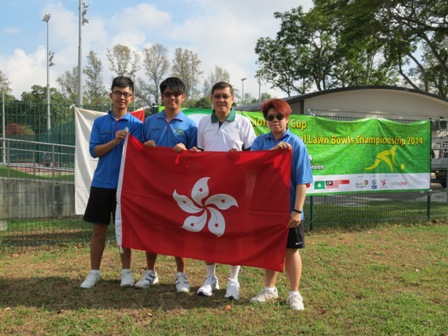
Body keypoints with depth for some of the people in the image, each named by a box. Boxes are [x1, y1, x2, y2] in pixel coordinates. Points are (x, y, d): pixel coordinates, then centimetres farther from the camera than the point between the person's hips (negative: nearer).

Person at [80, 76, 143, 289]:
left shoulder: (136, 124, 0)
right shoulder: (99, 122, 7)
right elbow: (94, 150, -2)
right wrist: (115, 141, -14)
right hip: (101, 183, 2)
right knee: (99, 229, 8)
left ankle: (126, 271, 18)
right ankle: (94, 272, 19)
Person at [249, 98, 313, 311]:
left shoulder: (296, 144, -6)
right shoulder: (260, 141, 4)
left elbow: (302, 181, -9)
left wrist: (297, 210, -14)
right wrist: (273, 150, -24)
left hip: (288, 208, -3)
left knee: (290, 250, 7)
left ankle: (294, 293, 21)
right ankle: (269, 289, 30)